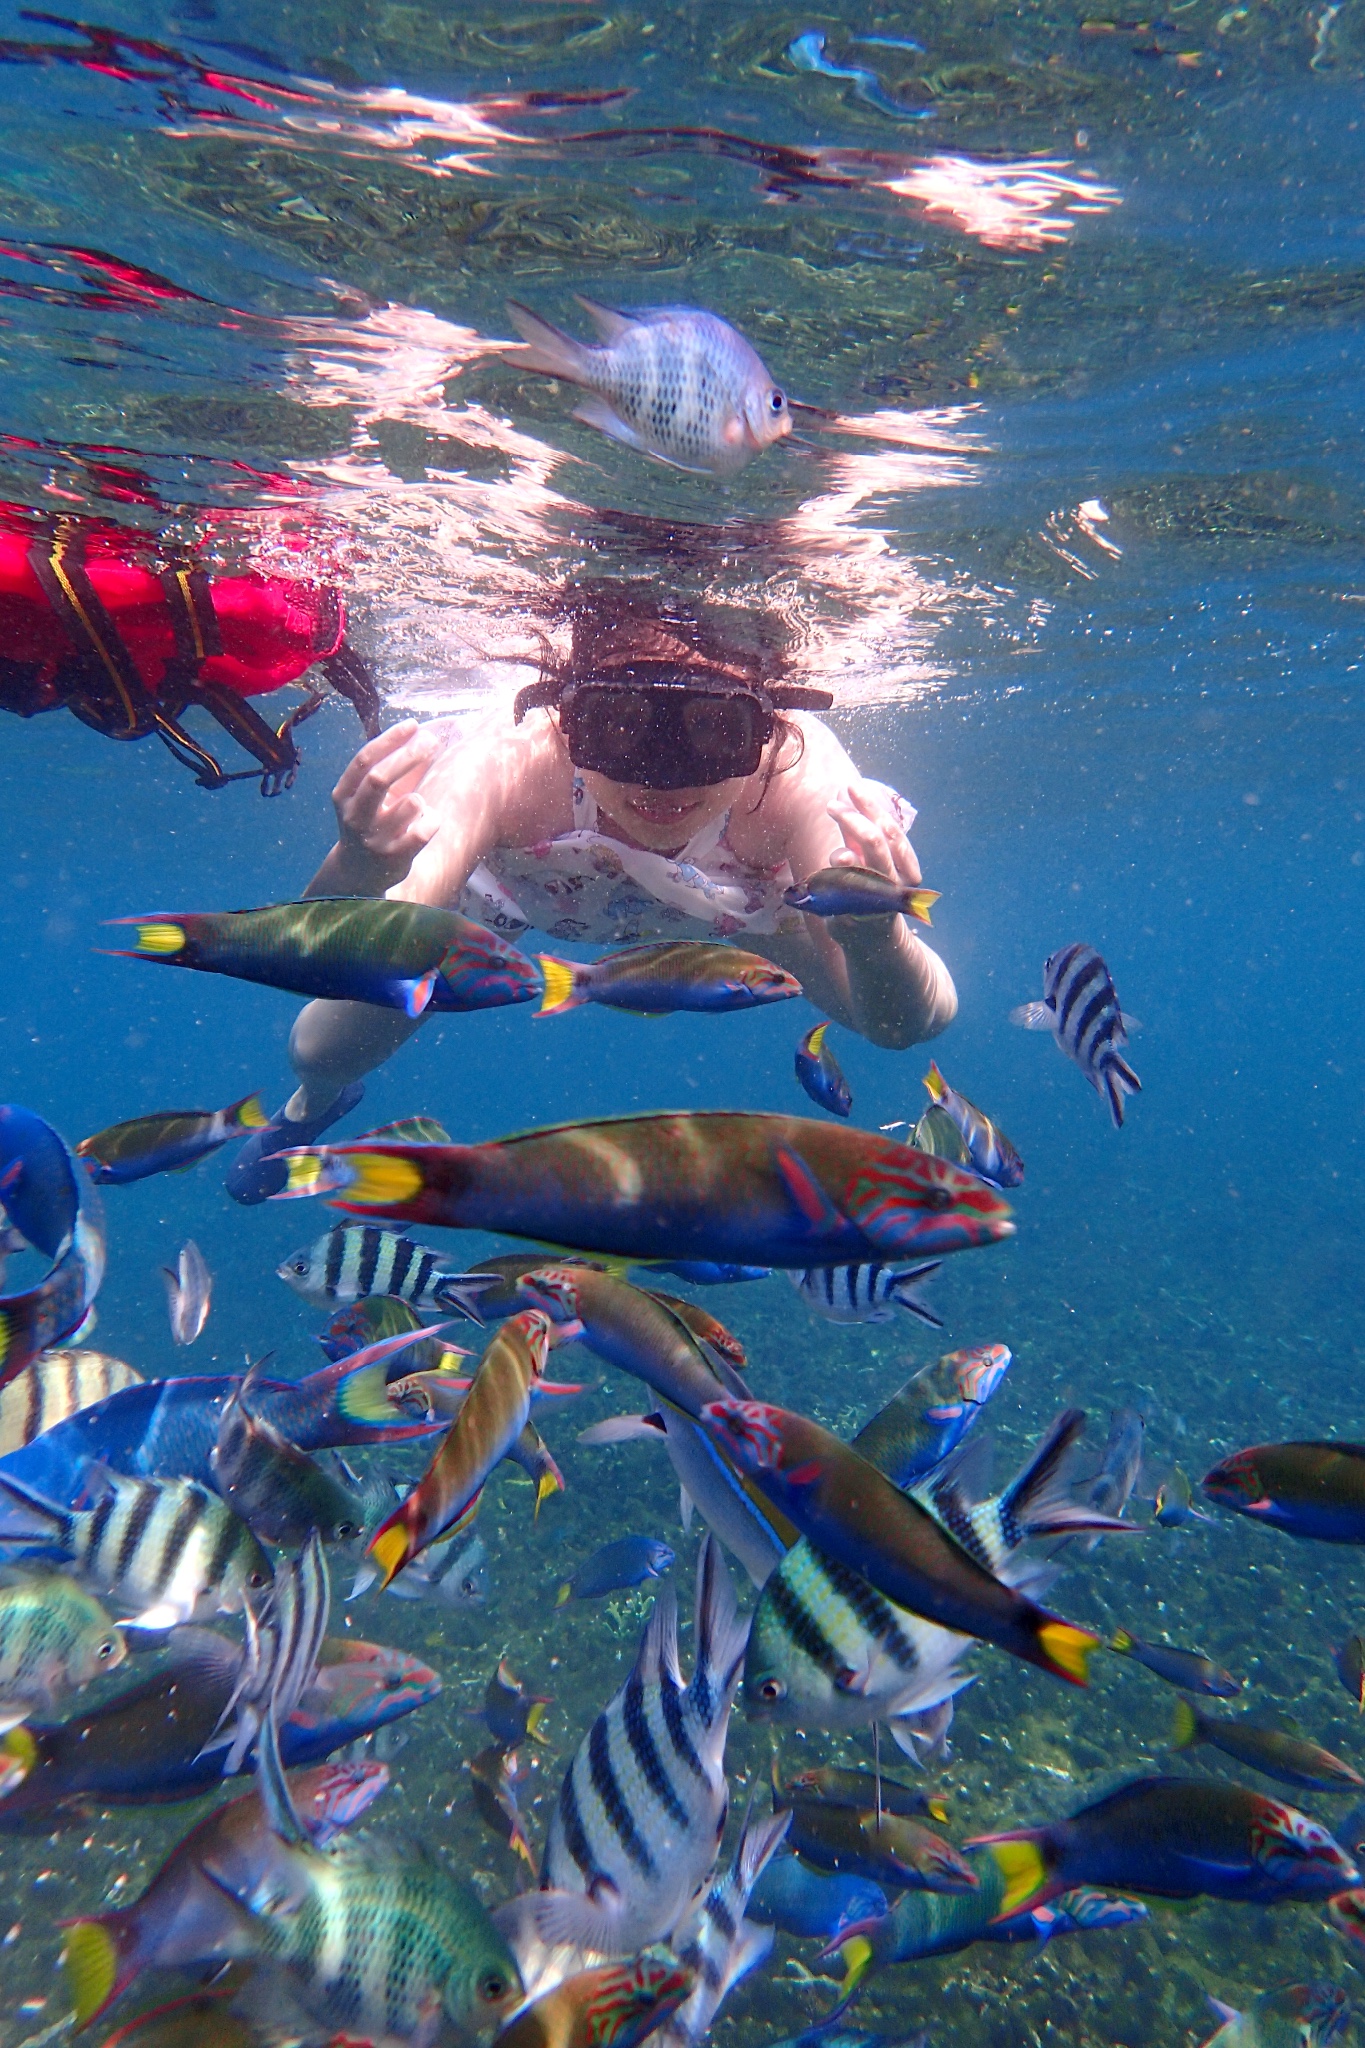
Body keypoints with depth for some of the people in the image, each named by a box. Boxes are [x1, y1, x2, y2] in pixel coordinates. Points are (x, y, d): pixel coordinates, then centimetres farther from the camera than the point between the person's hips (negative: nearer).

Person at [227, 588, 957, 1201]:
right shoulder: (508, 763, -43)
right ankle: (316, 1103, 41)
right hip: (507, 881, 0)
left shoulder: (798, 775, -41)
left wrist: (876, 939, -63)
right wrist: (359, 874, -69)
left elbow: (903, 1023, -41)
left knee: (923, 1009, -2)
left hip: (732, 897, 1)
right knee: (326, 1050, 0)